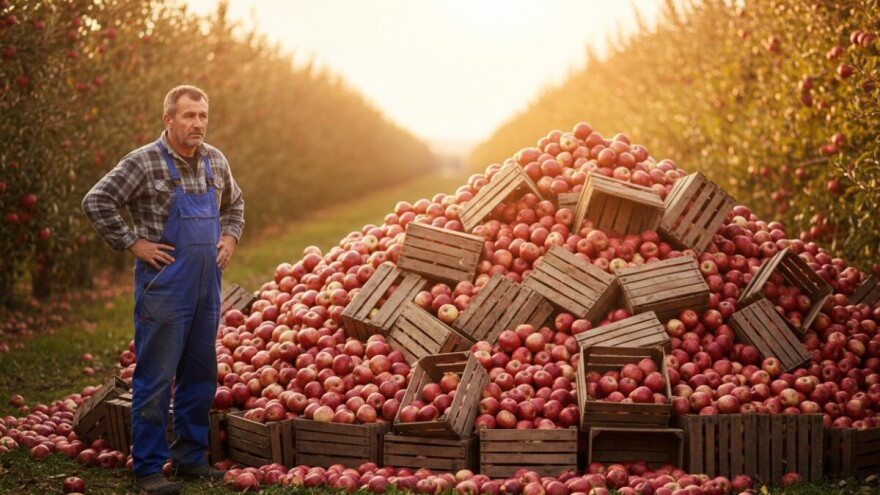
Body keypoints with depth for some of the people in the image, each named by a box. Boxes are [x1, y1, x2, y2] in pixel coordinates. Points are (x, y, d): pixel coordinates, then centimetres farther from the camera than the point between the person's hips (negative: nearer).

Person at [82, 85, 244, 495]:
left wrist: (230, 237, 10)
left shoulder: (215, 161, 8)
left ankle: (190, 458, 24)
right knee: (155, 379, -3)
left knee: (201, 375, 12)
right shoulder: (145, 162, -10)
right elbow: (96, 202, -12)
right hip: (163, 285, -6)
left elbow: (234, 203, 27)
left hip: (207, 284, 7)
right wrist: (133, 244, -13)